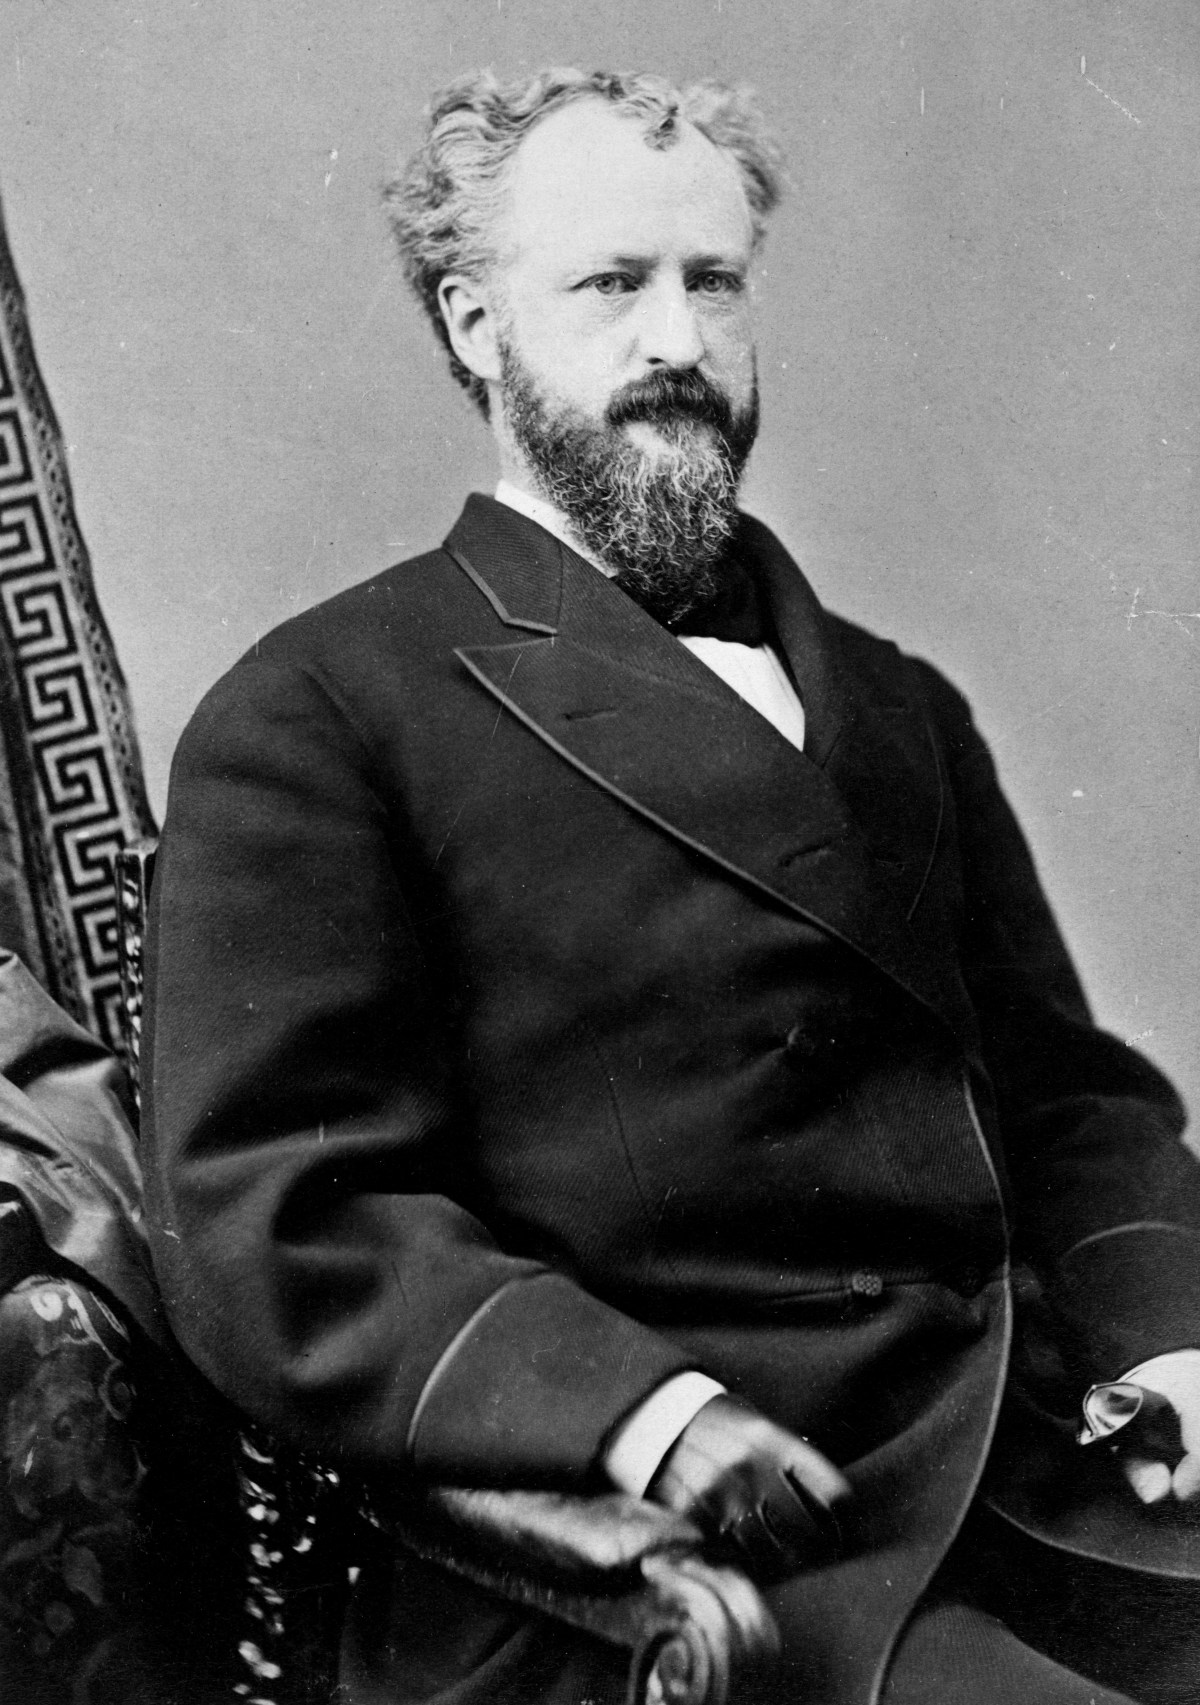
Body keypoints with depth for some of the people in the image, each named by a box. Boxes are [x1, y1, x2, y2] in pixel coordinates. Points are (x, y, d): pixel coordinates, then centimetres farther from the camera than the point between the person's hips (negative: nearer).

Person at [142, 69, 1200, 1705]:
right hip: (635, 1572, -5)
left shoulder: (902, 708, 21)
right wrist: (641, 1416, -21)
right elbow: (268, 1221, -7)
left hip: (1042, 1488, 6)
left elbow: (1065, 1081, 20)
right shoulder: (314, 715, 1)